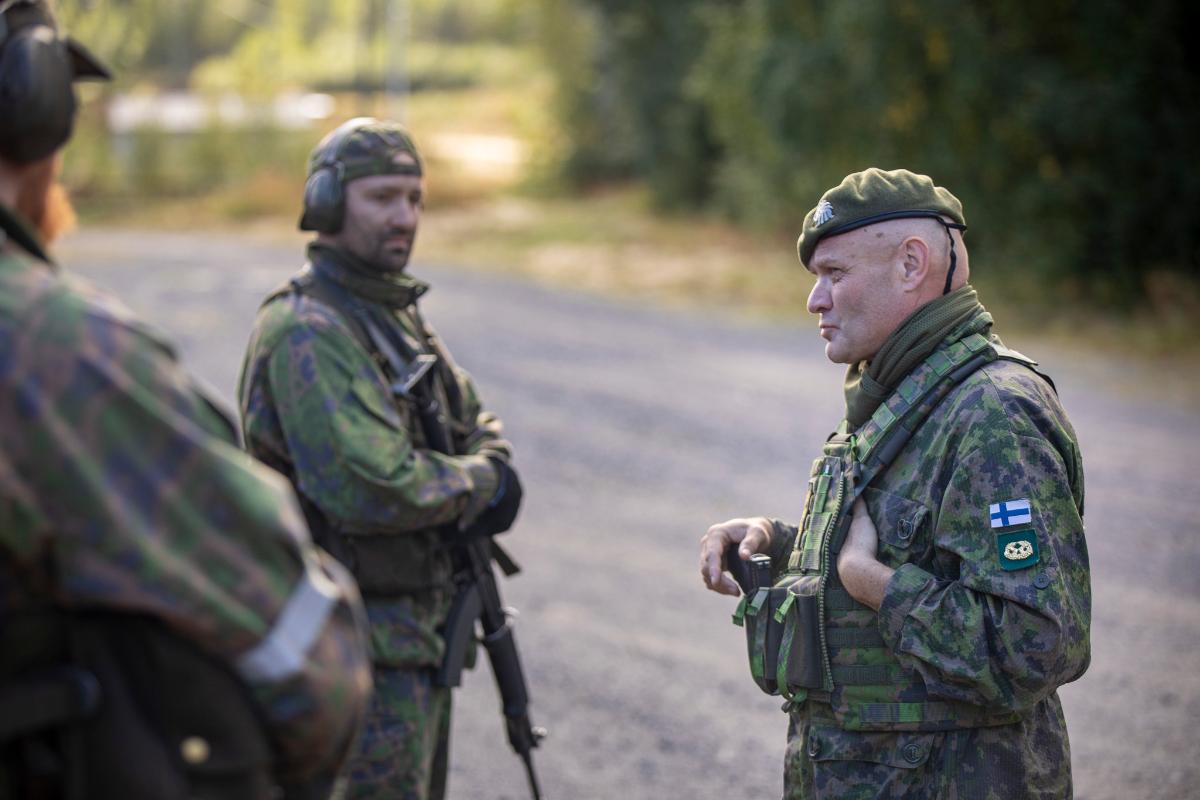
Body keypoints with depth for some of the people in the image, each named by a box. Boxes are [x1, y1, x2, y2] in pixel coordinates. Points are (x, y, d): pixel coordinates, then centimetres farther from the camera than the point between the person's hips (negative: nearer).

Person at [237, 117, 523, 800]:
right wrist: (478, 483, -12)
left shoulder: (397, 313, 13)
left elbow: (480, 426, 20)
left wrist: (492, 477, -5)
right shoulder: (307, 332, -20)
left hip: (418, 637, 10)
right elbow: (372, 490, -30)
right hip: (363, 648, -10)